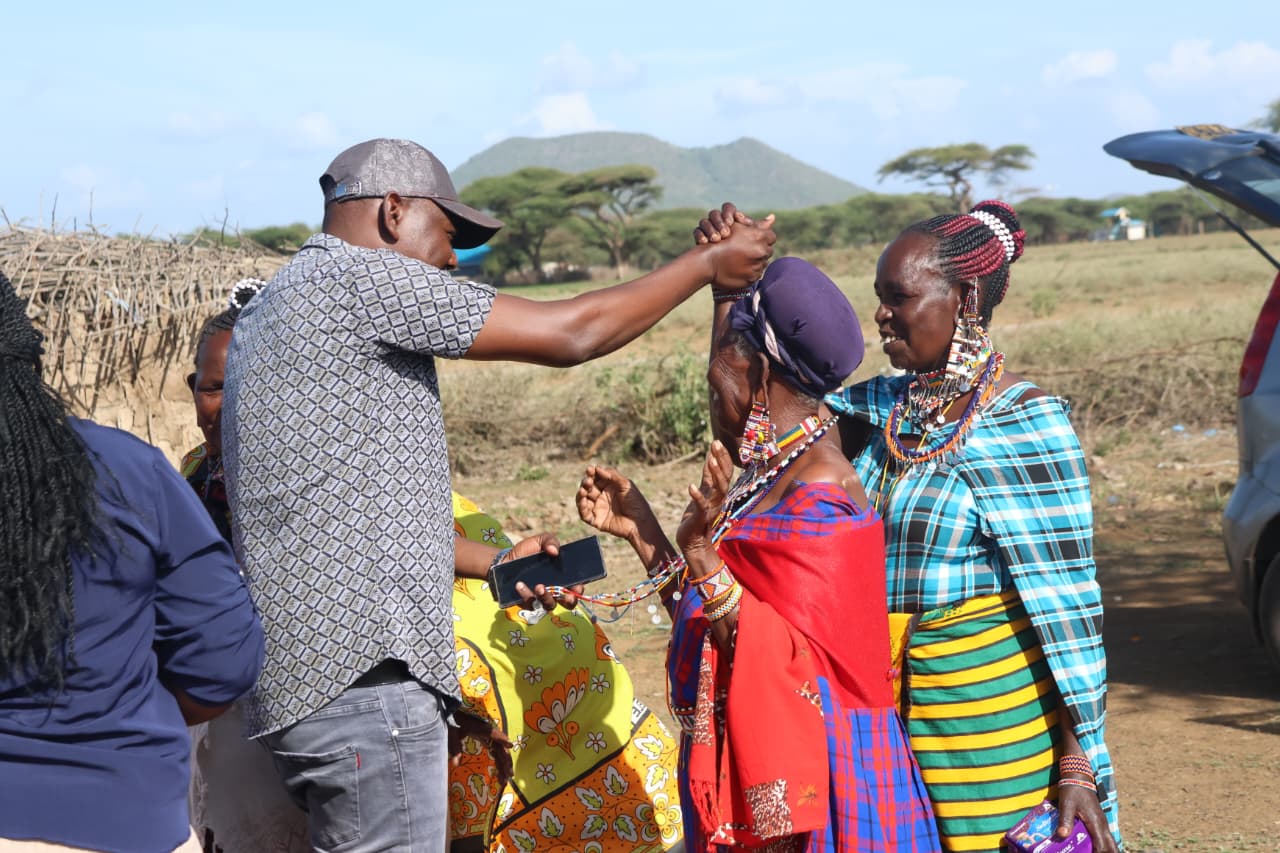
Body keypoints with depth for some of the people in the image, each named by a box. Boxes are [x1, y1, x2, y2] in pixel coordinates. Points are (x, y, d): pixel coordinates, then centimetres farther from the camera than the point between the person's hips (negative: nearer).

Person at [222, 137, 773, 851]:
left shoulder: (278, 307, 22)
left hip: (301, 676, 11)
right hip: (362, 675, -11)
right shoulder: (359, 277, -9)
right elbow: (568, 333, -10)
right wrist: (708, 265, 2)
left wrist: (495, 563, 27)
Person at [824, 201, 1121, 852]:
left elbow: (1067, 599, -12)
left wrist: (1079, 764, -14)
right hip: (883, 711, 6)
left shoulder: (1024, 424, -12)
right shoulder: (879, 408, 7)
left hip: (989, 709, -6)